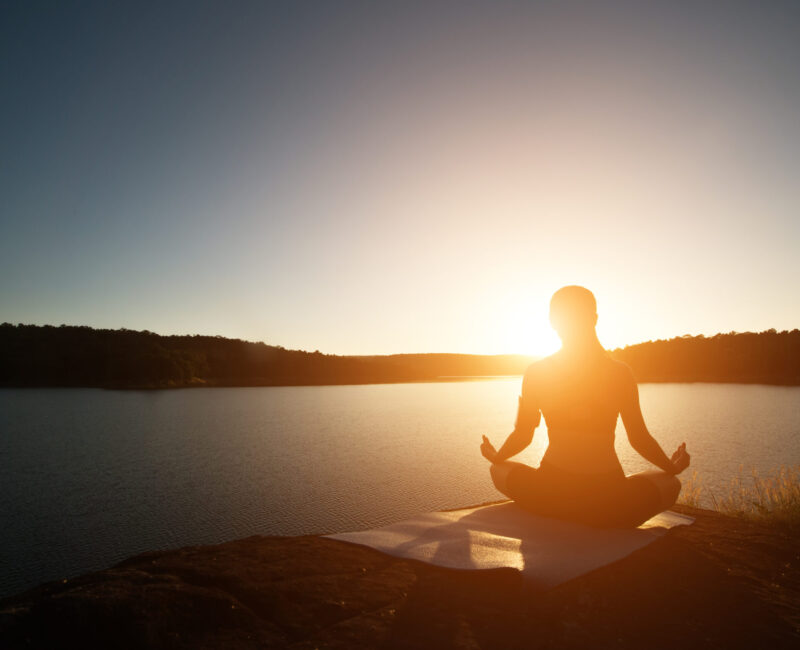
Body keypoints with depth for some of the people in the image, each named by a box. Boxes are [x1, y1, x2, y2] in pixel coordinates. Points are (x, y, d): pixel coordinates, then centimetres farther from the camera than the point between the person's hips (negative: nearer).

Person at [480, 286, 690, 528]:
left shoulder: (535, 373, -3)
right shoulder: (620, 374, -5)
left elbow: (522, 436, 1)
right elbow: (640, 439, 1)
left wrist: (495, 456, 23)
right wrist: (673, 467, 22)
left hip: (549, 498, 1)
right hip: (609, 506, 0)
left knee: (498, 470, 31)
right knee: (671, 482, 30)